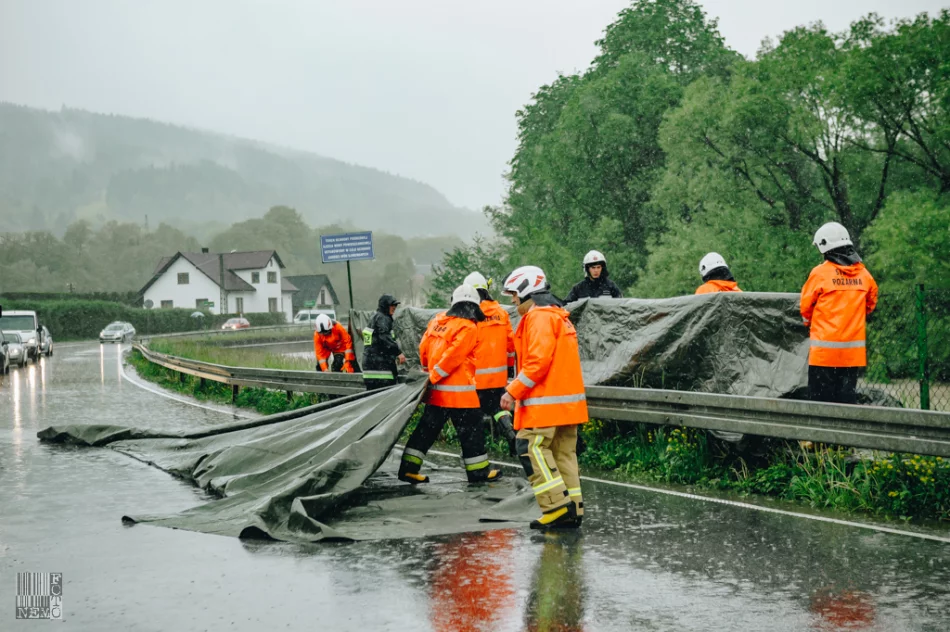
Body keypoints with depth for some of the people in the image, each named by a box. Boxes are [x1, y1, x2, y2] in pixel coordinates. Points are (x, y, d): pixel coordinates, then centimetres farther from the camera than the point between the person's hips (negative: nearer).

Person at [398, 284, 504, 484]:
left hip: (436, 391, 7)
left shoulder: (438, 321, 8)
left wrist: (428, 371, 25)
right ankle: (478, 471, 13)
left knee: (427, 429, 13)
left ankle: (408, 468, 12)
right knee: (471, 431, 6)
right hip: (458, 391, -7)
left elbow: (423, 348, 13)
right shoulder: (468, 328, -12)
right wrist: (434, 376, -10)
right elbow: (453, 356, -18)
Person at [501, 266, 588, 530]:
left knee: (531, 449, -8)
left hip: (545, 401, -10)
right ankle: (572, 510, 10)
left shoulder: (540, 316, -11)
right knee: (563, 454, 10)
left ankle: (558, 506, -13)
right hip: (567, 399, 10)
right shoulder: (559, 316, 21)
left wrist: (513, 391, -15)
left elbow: (538, 361, -21)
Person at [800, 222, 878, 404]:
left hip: (825, 349, -4)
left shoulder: (820, 273, -9)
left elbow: (805, 307, 2)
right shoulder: (864, 274, 3)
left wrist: (810, 323, 22)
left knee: (821, 398, 0)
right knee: (847, 396, 10)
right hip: (854, 351, 4)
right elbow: (870, 304, 18)